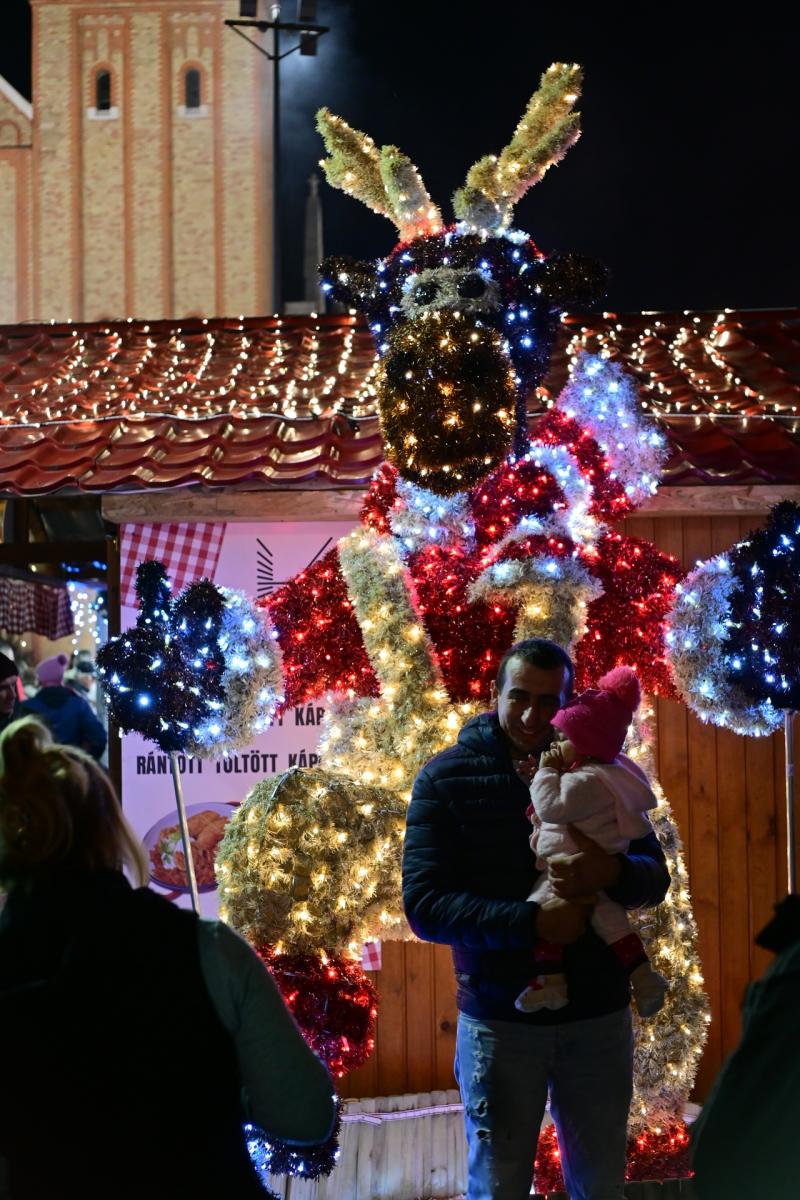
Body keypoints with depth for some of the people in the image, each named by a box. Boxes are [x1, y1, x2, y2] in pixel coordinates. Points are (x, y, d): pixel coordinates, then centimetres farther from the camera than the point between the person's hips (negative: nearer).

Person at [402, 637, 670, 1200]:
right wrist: (531, 921, -26)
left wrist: (612, 872, -23)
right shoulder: (447, 778, -6)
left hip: (598, 1016, 2)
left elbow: (654, 875, 1)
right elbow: (424, 905, -13)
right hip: (498, 1020, -2)